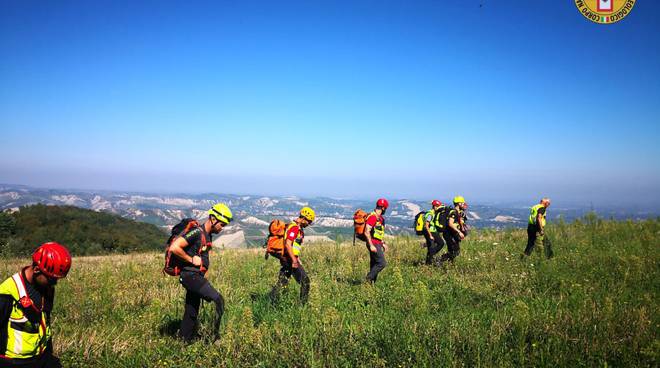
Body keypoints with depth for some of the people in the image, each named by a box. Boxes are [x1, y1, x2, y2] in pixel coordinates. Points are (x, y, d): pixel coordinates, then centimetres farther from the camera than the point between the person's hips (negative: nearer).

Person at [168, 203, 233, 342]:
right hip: (190, 276, -10)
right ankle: (214, 336, -10)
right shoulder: (196, 232, -18)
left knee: (191, 314, 13)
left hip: (197, 276, 10)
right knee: (218, 300, -17)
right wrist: (191, 260, -17)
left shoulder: (208, 235, 13)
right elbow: (174, 247, -25)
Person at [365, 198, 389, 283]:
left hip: (377, 244, 10)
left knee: (374, 264, 10)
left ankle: (371, 283, 15)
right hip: (374, 244, -10)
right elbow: (367, 232, -22)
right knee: (382, 263, -13)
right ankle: (369, 278, -6)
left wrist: (383, 243, 23)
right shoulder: (373, 217, -17)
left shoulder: (380, 218, 15)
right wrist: (371, 245, -24)